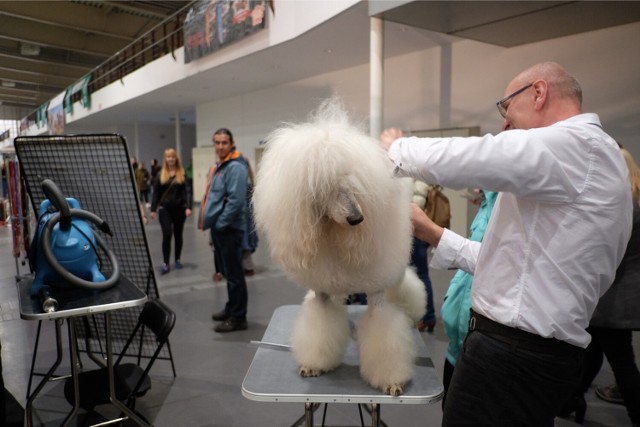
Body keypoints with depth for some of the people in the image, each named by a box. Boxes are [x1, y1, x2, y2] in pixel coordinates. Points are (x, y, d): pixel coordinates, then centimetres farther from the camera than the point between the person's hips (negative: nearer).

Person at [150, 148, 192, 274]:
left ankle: (177, 260, 23)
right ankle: (165, 263, -5)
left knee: (178, 235, 10)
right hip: (164, 209, 0)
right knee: (167, 235, -8)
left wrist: (188, 207, -14)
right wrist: (153, 209, 1)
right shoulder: (161, 174, 5)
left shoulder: (182, 173, 2)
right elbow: (156, 192, 6)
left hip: (179, 208, 0)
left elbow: (186, 191, -3)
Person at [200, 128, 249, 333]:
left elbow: (235, 201, -24)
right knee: (227, 272, 18)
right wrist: (214, 225, 17)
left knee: (233, 273, -3)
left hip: (229, 229, -10)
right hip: (220, 228, 10)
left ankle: (238, 317, 5)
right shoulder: (221, 166, 16)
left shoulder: (235, 167, -16)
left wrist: (220, 224, -18)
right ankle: (231, 308, 31)